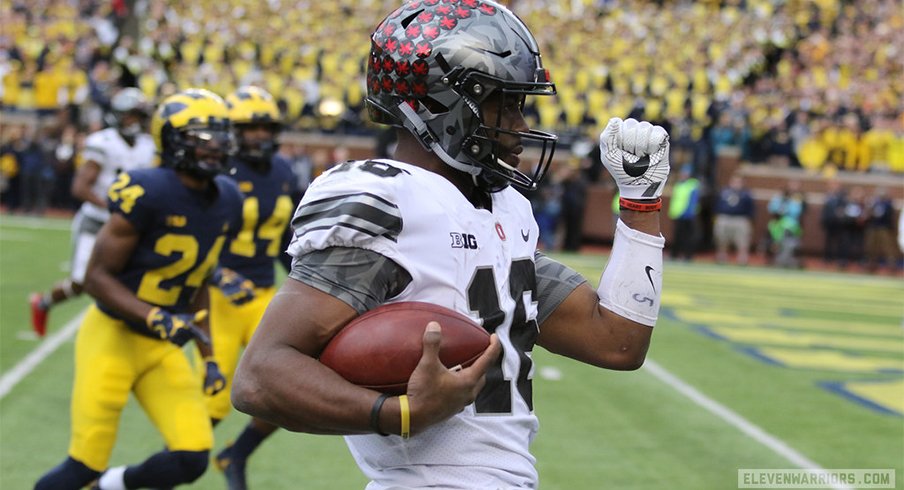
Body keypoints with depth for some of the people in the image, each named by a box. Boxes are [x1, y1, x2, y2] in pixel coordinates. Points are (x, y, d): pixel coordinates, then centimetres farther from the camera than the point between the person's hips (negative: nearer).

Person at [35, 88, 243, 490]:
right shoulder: (148, 194, -20)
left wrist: (209, 357, 14)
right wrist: (155, 318, -28)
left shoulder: (226, 202, 3)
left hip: (163, 349, 6)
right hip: (112, 336, -6)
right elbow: (97, 277, -16)